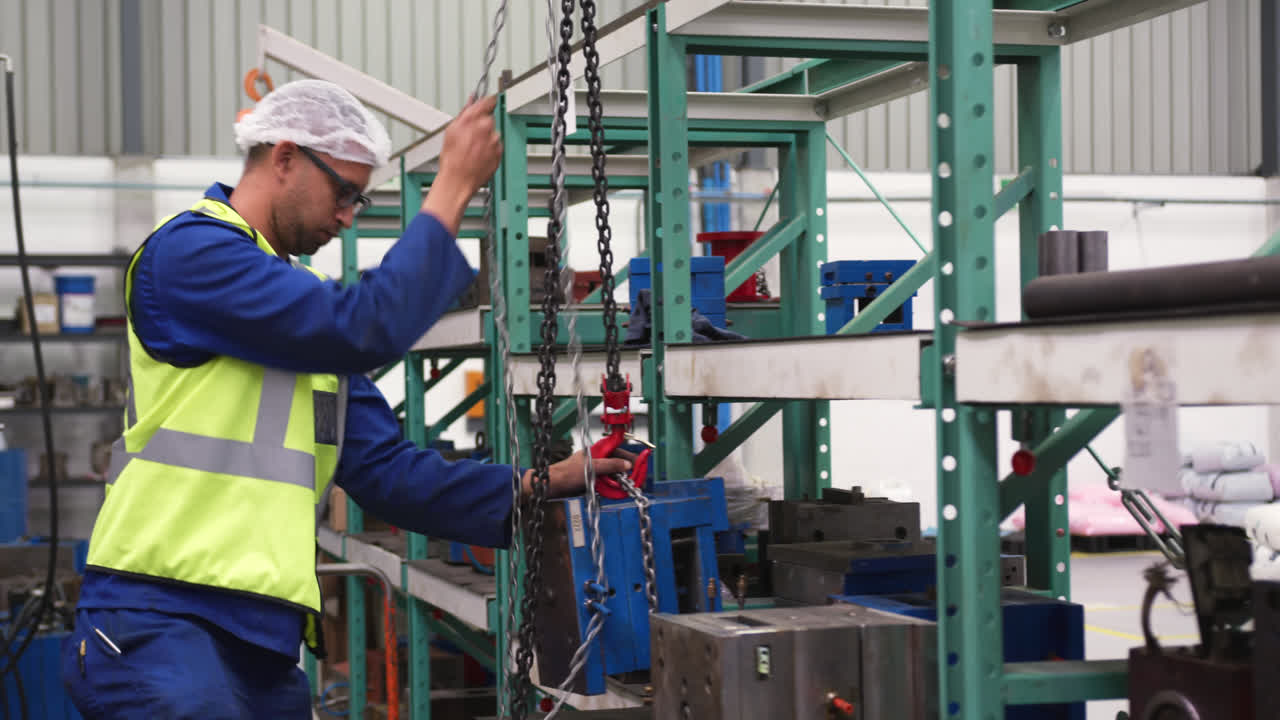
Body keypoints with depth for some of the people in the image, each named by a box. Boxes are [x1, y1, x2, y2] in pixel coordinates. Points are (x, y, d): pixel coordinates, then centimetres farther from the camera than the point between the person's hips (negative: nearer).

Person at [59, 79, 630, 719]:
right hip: (159, 623, -9)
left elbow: (384, 468, 15)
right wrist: (453, 188, -9)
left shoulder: (303, 315, 22)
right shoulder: (190, 248, -6)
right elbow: (365, 329, -17)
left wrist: (539, 485, 5)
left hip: (264, 642, 9)